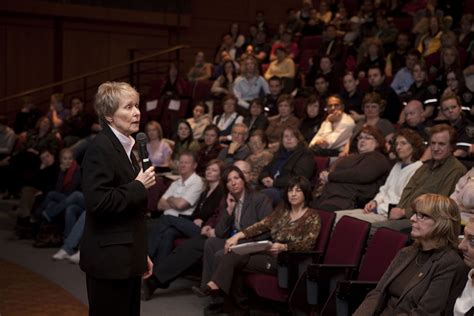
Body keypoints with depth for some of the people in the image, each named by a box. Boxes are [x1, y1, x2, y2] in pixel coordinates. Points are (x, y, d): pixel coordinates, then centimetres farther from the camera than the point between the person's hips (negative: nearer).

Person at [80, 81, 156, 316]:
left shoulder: (124, 147, 15)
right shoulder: (100, 148, -14)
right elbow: (97, 202, -25)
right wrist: (139, 186, -15)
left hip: (126, 257, 9)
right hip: (109, 260, -9)